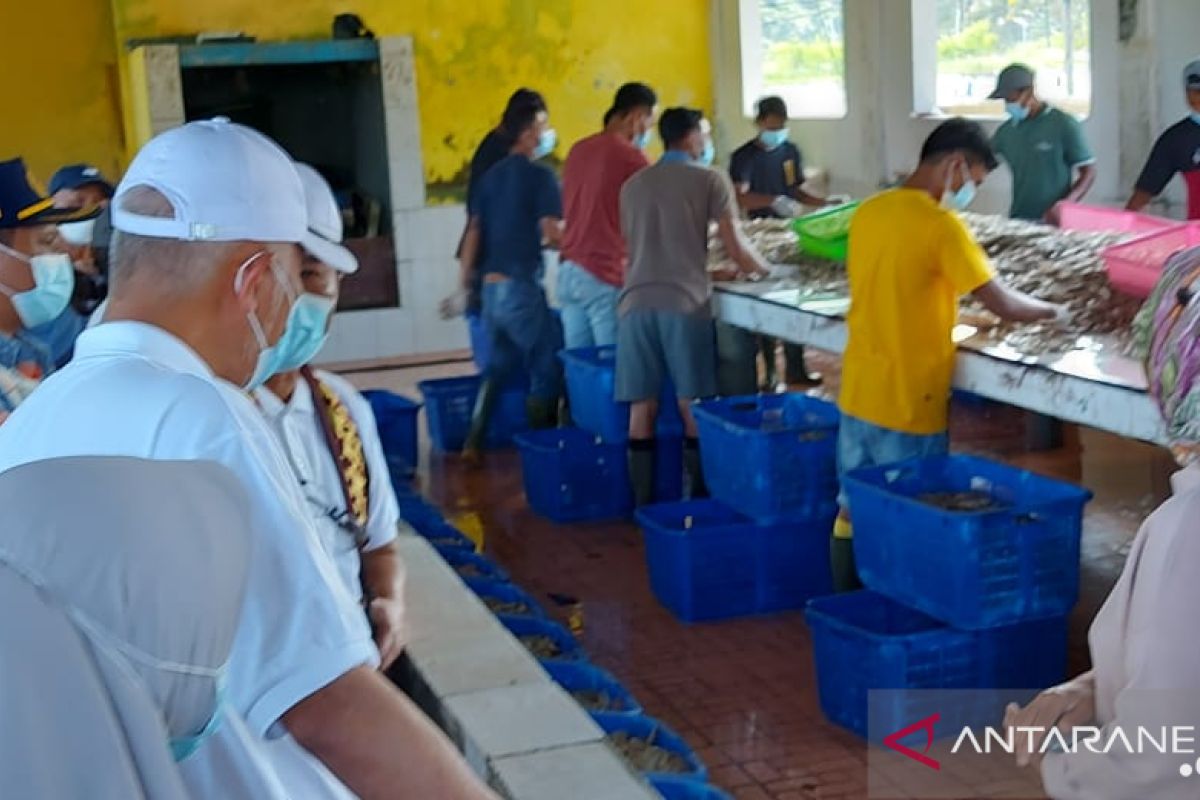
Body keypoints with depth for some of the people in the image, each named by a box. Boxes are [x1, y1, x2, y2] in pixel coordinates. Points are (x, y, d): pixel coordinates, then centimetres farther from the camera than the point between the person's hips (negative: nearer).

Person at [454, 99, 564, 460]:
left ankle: (474, 443, 14)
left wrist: (465, 282, 16)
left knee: (499, 363, 19)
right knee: (548, 365, 5)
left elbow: (474, 232, 11)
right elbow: (553, 234, -15)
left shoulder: (491, 176, 13)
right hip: (521, 285, -7)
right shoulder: (540, 175, -8)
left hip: (490, 286, 7)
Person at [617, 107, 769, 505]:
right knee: (691, 408, 4)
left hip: (636, 303, 4)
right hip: (684, 303, -4)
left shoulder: (632, 185, 21)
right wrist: (762, 269, 22)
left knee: (642, 408, 7)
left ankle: (643, 504, 10)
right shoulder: (709, 178, 5)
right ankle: (697, 501, 10)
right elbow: (735, 248, 0)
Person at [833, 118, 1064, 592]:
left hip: (858, 393, 7)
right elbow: (1004, 305, -15)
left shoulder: (868, 212, 5)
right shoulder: (941, 226, -17)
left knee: (852, 511, 17)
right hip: (908, 405, -7)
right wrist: (1053, 312, 3)